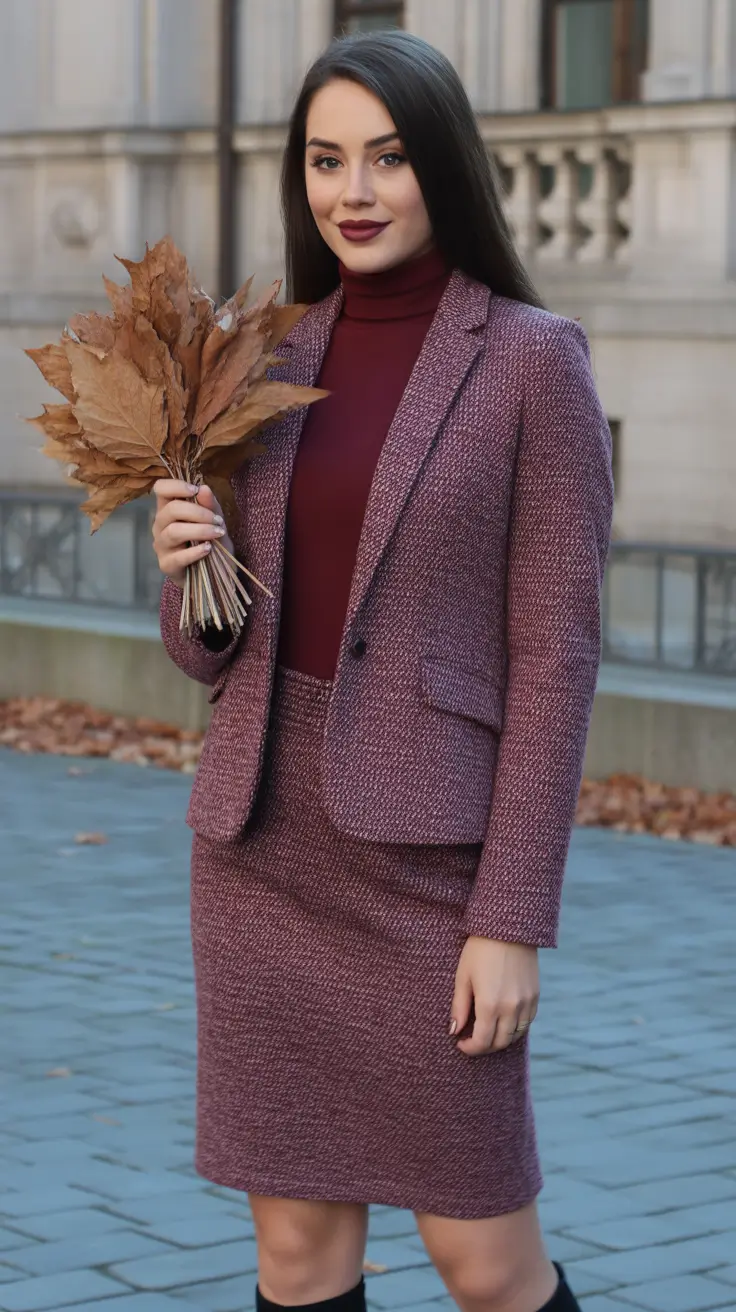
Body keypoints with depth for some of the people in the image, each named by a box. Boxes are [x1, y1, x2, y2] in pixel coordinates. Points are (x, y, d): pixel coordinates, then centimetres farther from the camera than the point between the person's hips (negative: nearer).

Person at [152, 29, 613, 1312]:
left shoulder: (534, 357, -6)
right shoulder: (273, 362, 9)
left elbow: (554, 651, -9)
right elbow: (217, 651, 13)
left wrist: (513, 919, -13)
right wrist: (187, 568, -11)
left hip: (429, 846, -5)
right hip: (263, 842, 5)